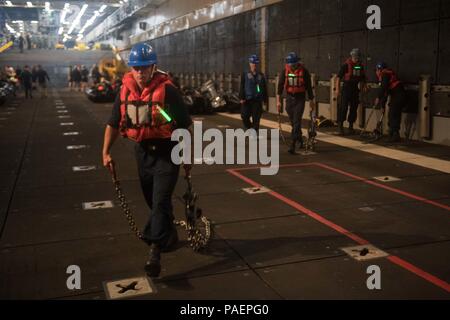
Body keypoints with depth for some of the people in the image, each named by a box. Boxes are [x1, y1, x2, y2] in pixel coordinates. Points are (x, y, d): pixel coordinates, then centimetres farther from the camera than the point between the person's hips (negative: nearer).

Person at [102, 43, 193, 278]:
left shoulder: (167, 90, -16)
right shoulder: (125, 91, -1)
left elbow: (185, 126, -10)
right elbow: (113, 124, 8)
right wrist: (106, 153, 0)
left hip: (166, 152, -6)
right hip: (143, 151, 6)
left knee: (160, 201, -12)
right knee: (153, 201, 18)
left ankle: (155, 252, -10)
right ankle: (169, 235, 41)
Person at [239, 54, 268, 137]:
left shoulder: (261, 75, 11)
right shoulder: (245, 74, 3)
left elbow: (264, 88, 14)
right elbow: (242, 87, -1)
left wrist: (265, 99, 11)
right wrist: (242, 98, -9)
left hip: (257, 100, 2)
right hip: (247, 99, -1)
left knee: (256, 118, 0)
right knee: (245, 116, -3)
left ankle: (255, 133, 8)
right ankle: (248, 128, 23)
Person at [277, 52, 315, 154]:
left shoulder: (304, 71, -7)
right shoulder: (284, 71, -3)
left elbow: (308, 86, 1)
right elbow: (280, 86, -7)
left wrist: (311, 100, 5)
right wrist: (278, 101, -15)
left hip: (300, 98, -3)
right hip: (289, 98, 3)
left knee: (297, 122, -11)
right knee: (293, 122, 12)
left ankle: (293, 145, -13)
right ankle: (300, 139, 35)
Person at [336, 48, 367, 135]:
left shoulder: (360, 66, 8)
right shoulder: (346, 65, -10)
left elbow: (362, 78, 20)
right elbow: (339, 77, -11)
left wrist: (364, 86, 5)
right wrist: (337, 89, -16)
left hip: (355, 88, 6)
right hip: (347, 87, -6)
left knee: (354, 107, 8)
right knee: (343, 107, -9)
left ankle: (351, 126, 18)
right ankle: (340, 126, -4)